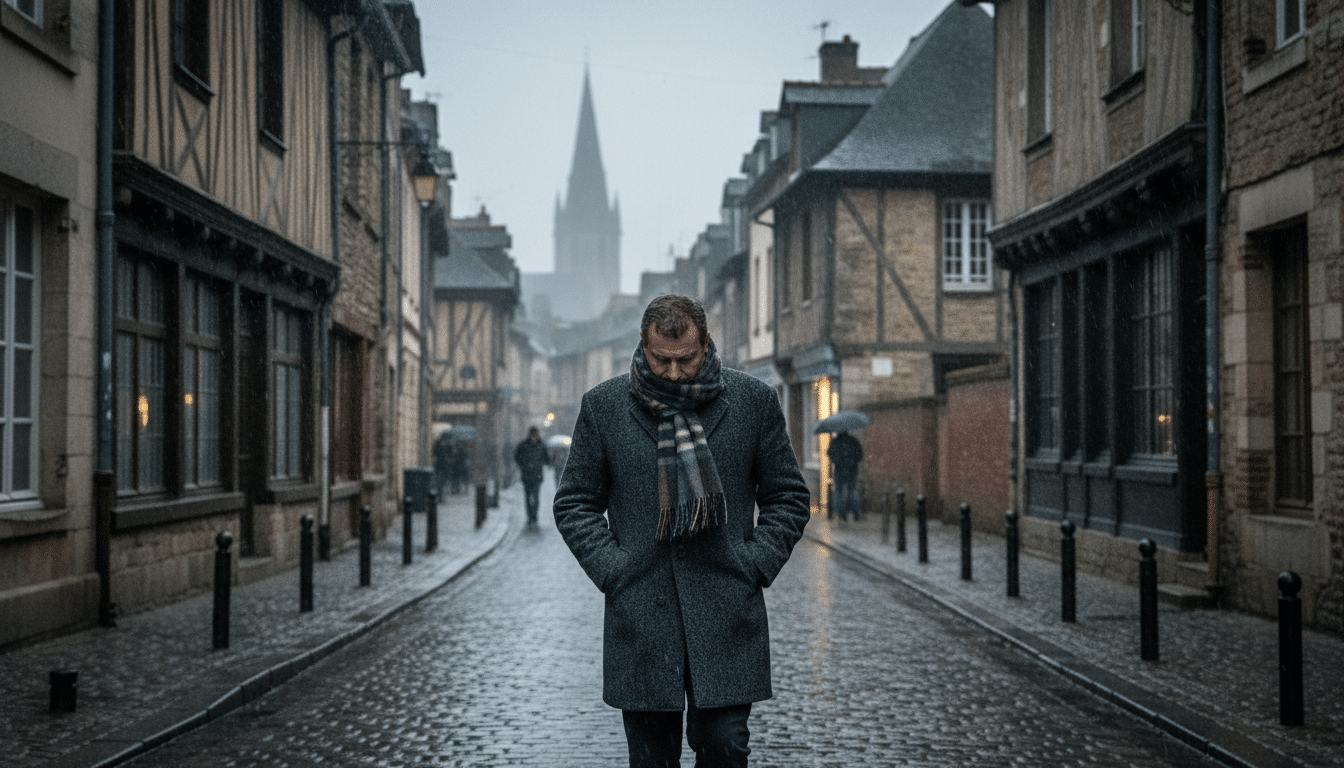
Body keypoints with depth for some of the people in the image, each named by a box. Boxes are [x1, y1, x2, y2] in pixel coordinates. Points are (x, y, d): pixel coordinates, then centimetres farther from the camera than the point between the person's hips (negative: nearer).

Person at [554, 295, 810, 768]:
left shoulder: (754, 401, 4)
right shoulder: (603, 406, 4)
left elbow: (789, 498, 10)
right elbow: (575, 504, 10)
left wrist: (754, 566, -1)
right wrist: (613, 571, -2)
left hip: (728, 617, 0)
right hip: (640, 620, 1)